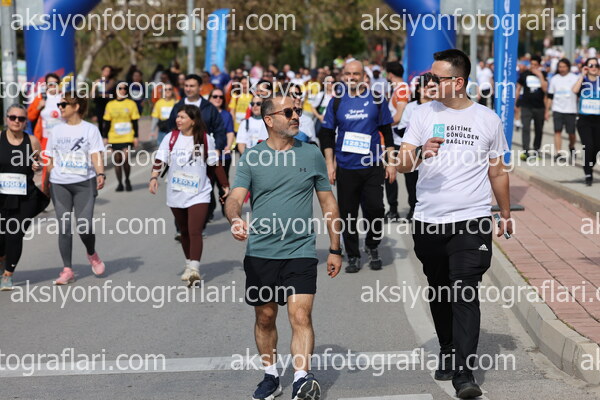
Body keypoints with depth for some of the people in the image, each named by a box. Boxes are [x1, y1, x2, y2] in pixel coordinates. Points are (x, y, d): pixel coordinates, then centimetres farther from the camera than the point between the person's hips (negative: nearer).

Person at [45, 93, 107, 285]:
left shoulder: (90, 129, 1)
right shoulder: (57, 130, 11)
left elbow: (96, 155, -8)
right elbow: (51, 159, 15)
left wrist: (100, 174, -24)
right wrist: (45, 182, 13)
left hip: (84, 183, -3)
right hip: (59, 184, 3)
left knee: (84, 225, -10)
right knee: (64, 227, -3)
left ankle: (92, 254, 22)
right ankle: (67, 270, 4)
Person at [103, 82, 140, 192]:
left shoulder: (131, 104, 3)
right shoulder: (110, 105, 6)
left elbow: (135, 122, 5)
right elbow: (107, 123, 11)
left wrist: (135, 137, 0)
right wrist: (105, 137, 8)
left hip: (127, 137, -2)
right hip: (114, 138, 2)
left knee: (125, 159, -12)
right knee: (117, 160, 5)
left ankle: (127, 180, 12)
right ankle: (119, 183, 16)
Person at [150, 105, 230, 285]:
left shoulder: (205, 139, -3)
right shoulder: (171, 138, 0)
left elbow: (215, 165, 5)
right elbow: (160, 159, -7)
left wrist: (225, 185, 6)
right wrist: (154, 177, -24)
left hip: (199, 194, -3)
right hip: (176, 194, 3)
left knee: (195, 232, -16)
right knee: (184, 232, 16)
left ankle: (194, 269, -23)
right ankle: (189, 265, 30)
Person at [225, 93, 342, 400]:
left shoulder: (311, 154, 5)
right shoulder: (251, 157, 2)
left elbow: (328, 203, 11)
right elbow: (235, 198, -9)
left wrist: (335, 250, 10)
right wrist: (235, 219, -33)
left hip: (301, 251, -1)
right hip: (260, 252, 1)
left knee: (301, 316, -14)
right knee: (265, 317, 11)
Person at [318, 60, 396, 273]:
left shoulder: (377, 99, 4)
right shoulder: (337, 102, 6)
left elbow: (387, 132, 7)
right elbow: (328, 135, 9)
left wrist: (391, 162, 3)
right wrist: (330, 164, 2)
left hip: (372, 166, -1)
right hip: (345, 167, 1)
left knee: (375, 208, -8)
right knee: (348, 213, 4)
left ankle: (372, 247, 17)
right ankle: (353, 256, 16)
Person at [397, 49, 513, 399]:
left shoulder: (488, 120, 5)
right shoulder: (424, 114, 6)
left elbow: (498, 171, 15)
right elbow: (402, 164, -1)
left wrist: (506, 215, 19)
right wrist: (421, 153, -23)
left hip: (471, 221, -2)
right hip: (429, 221, 3)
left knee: (465, 295, -10)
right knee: (439, 292, 14)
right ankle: (448, 352, 32)